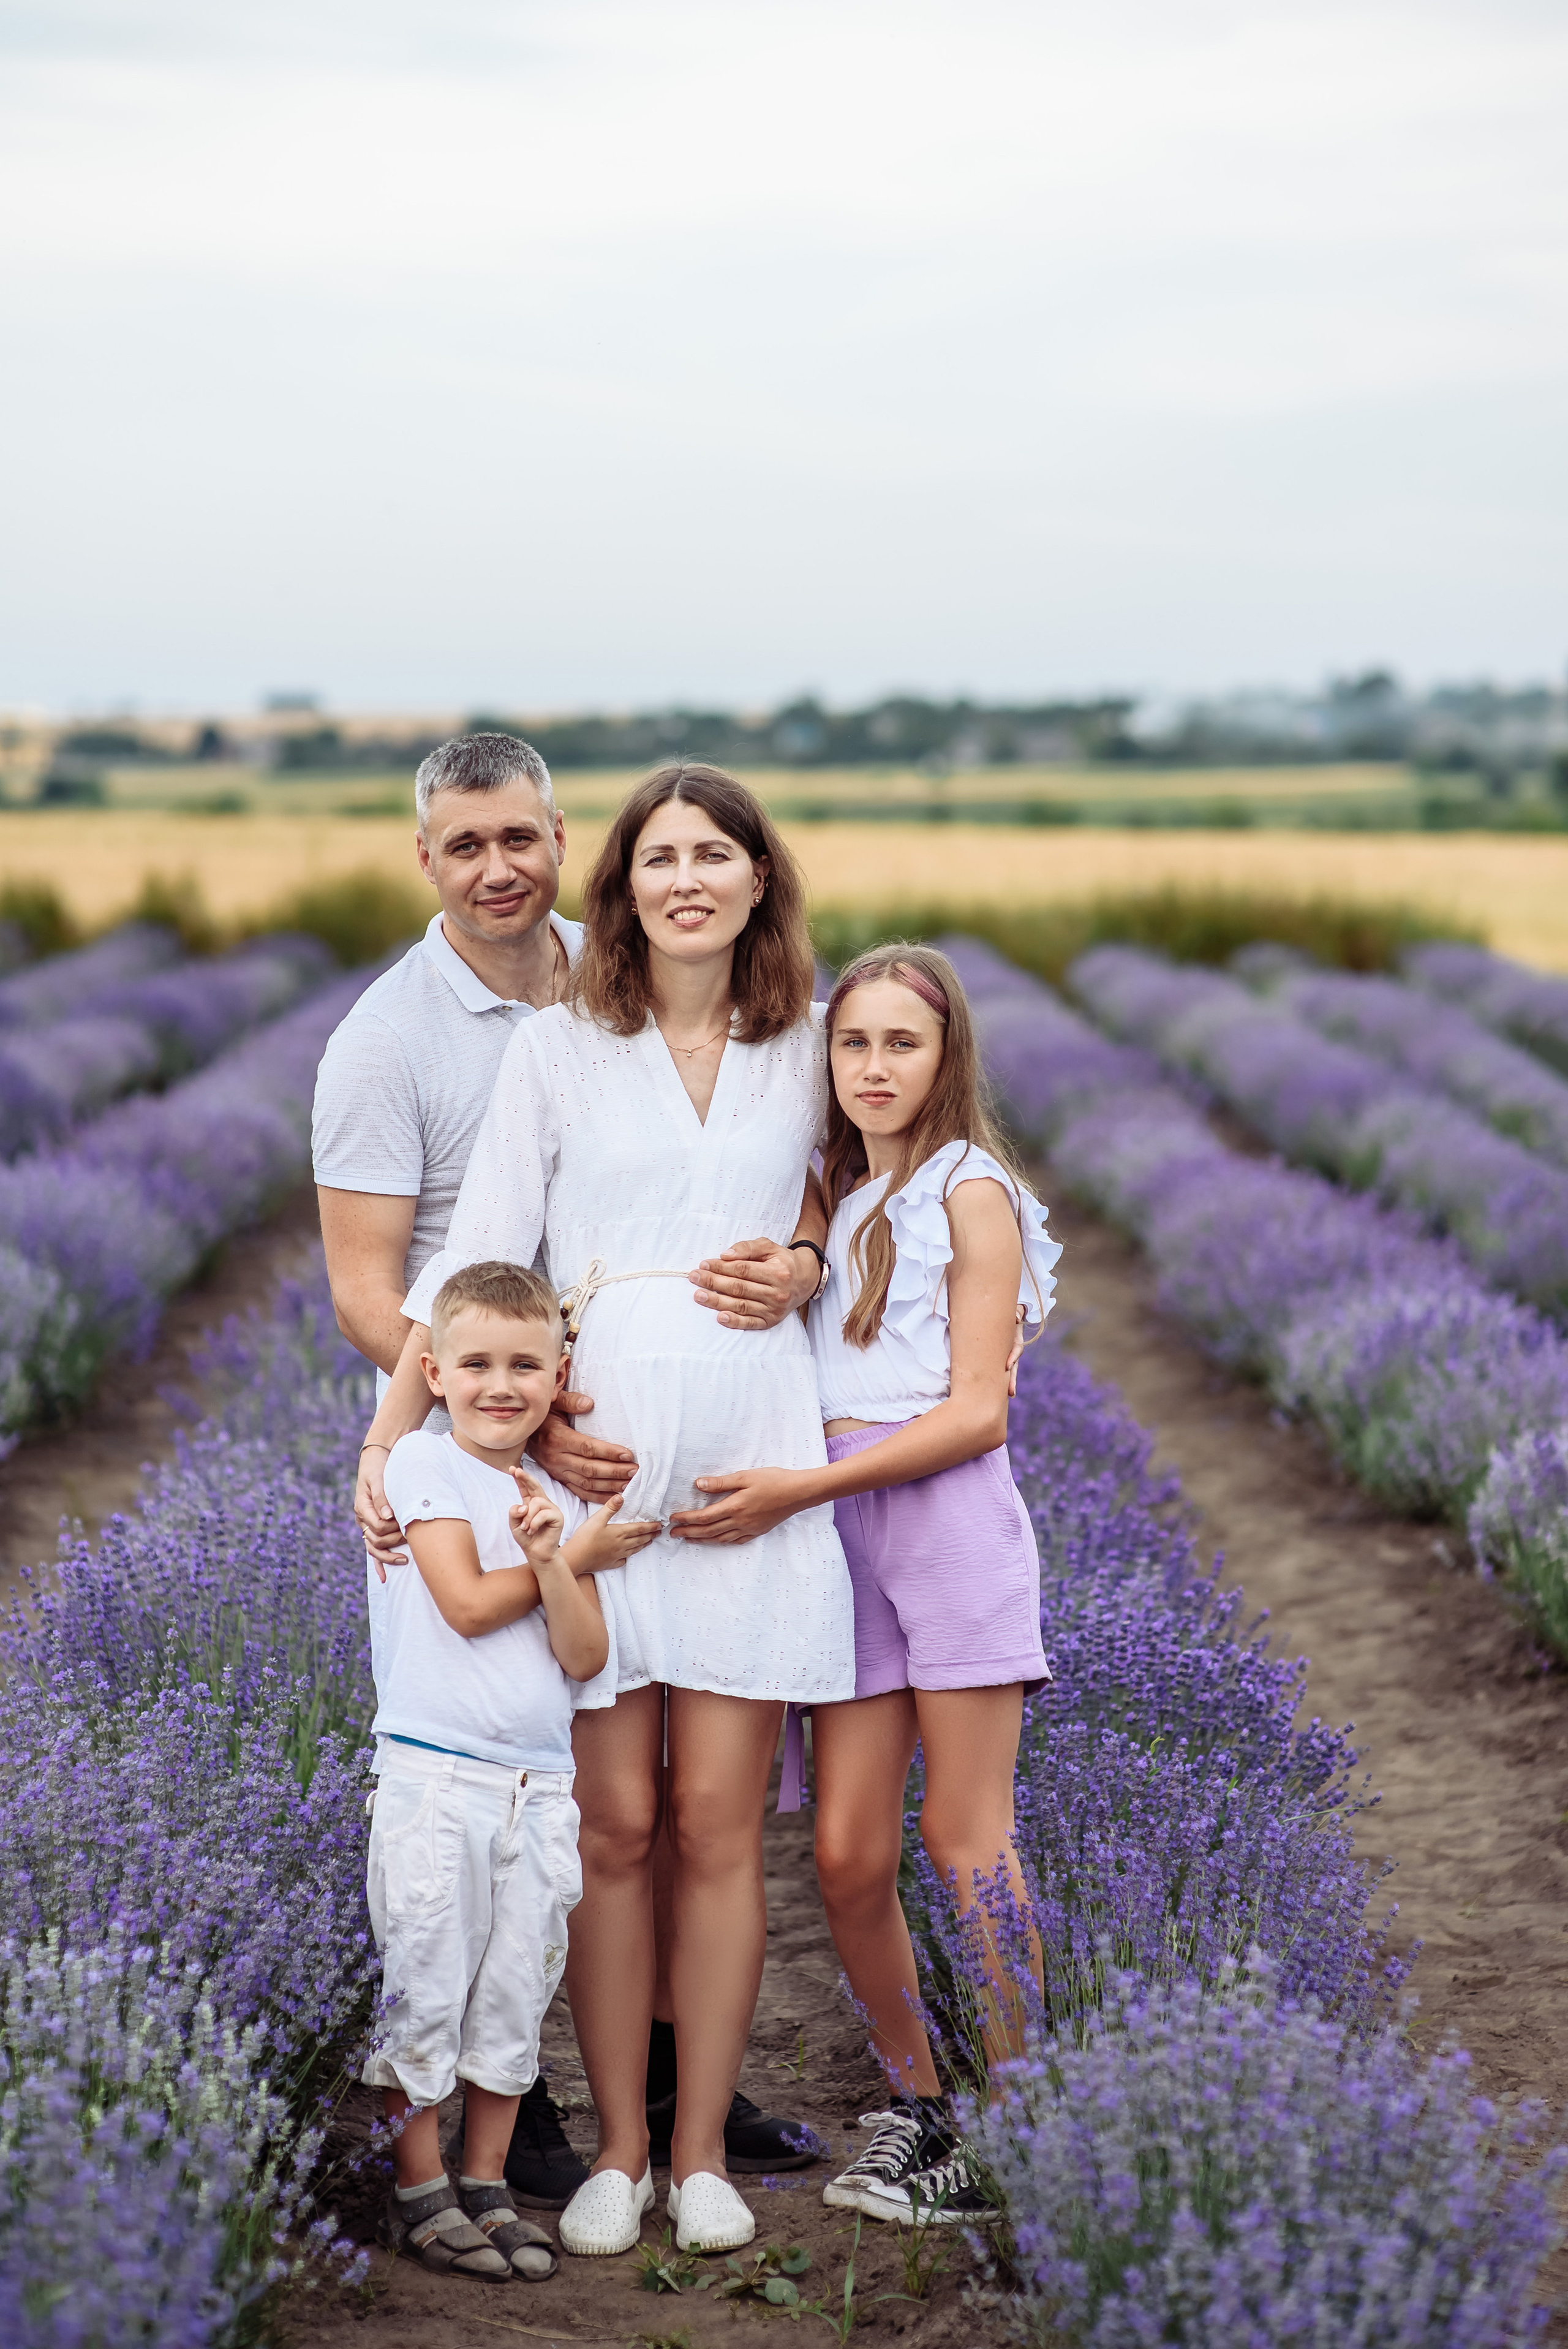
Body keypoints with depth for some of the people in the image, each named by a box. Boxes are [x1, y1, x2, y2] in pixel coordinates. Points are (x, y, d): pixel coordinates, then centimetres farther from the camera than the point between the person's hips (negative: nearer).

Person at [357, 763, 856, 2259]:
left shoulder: (804, 1051, 9)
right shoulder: (560, 1046, 4)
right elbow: (476, 1250, 2)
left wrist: (805, 1266, 5)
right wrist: (390, 1435, -5)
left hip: (750, 1466, 1)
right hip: (591, 1453, -1)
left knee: (716, 1824, 2)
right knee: (613, 1822, 0)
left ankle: (702, 2153, 14)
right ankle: (618, 2150, 15)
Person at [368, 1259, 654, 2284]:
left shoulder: (564, 1504, 12)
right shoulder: (426, 1464, -3)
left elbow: (586, 1659, 2)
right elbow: (466, 1602, -13)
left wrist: (548, 1560, -14)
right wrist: (578, 1557, -3)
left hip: (539, 1786, 5)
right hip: (434, 1775, -5)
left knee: (515, 1990, 9)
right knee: (423, 1986, 0)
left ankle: (487, 2184, 19)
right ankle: (418, 2191, 11)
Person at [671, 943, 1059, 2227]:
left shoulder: (970, 1192, -1)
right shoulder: (833, 1197, 18)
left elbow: (975, 1412, -8)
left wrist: (797, 1490, -15)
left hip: (950, 1514, -5)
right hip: (842, 1532, 5)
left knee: (966, 1842, -3)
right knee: (848, 1854, 1)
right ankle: (919, 2110, 18)